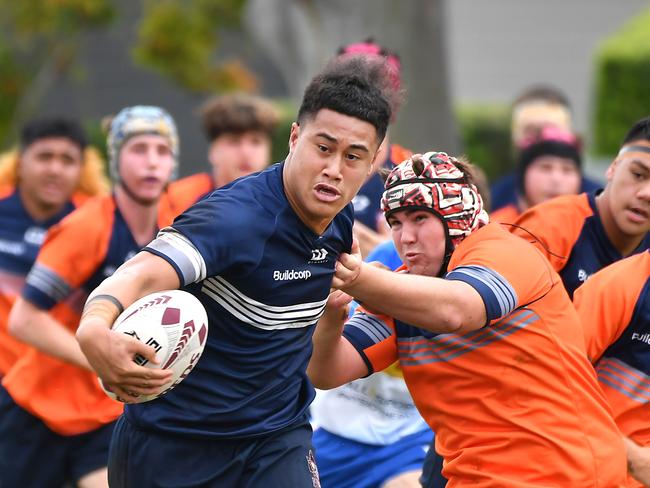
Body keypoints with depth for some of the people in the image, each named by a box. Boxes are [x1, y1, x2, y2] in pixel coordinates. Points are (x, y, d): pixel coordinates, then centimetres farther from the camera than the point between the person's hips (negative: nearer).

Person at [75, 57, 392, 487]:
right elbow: (139, 277, -39)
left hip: (276, 441, 5)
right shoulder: (237, 216, -24)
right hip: (172, 445, -5)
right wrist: (95, 331, -57)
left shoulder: (340, 220, -1)